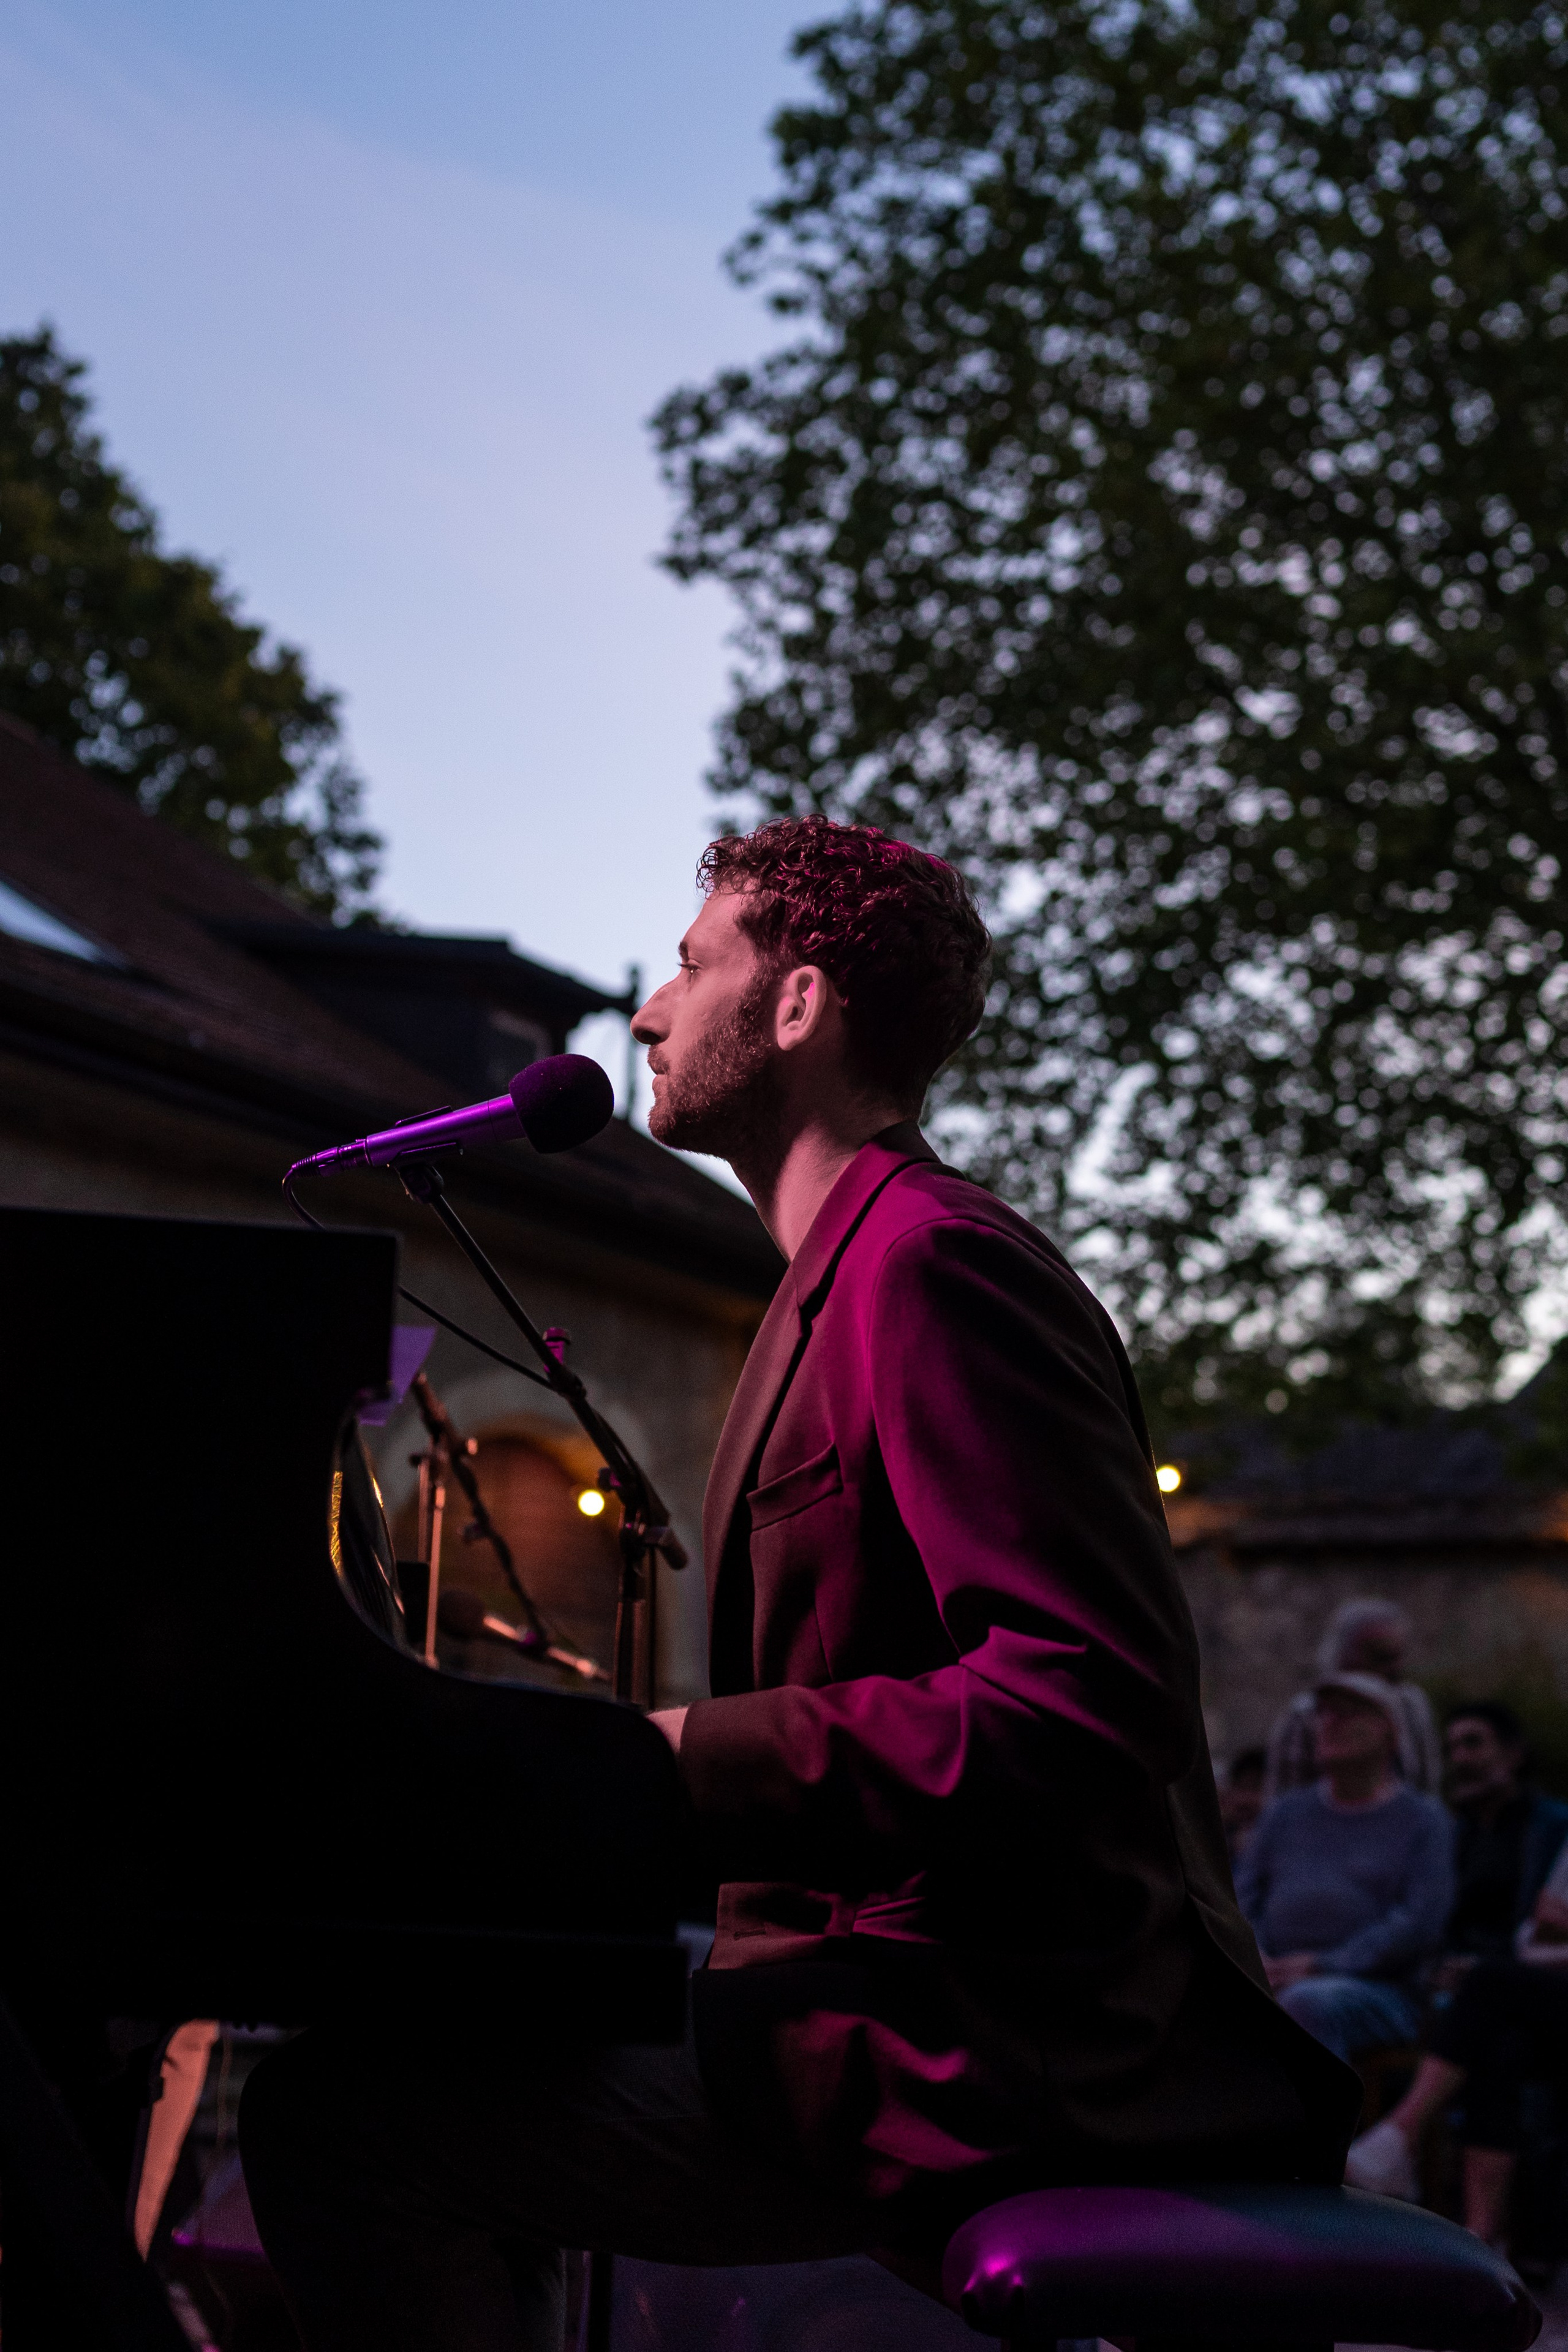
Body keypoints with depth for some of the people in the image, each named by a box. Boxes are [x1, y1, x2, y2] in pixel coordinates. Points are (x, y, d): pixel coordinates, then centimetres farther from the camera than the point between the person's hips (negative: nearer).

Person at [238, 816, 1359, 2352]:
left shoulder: (929, 1263, -11)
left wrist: (692, 1760, -23)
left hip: (990, 2051, -11)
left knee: (334, 2114, -19)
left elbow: (1093, 1700, -23)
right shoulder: (850, 1276, 23)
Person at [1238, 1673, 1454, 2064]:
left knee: (1306, 2005, -38)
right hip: (1273, 1987, 4)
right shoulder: (1286, 1814, 22)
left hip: (1376, 1992, -4)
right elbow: (1244, 1902, 16)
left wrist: (1324, 1968, -15)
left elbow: (1421, 1924, -5)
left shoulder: (1424, 1822, 8)